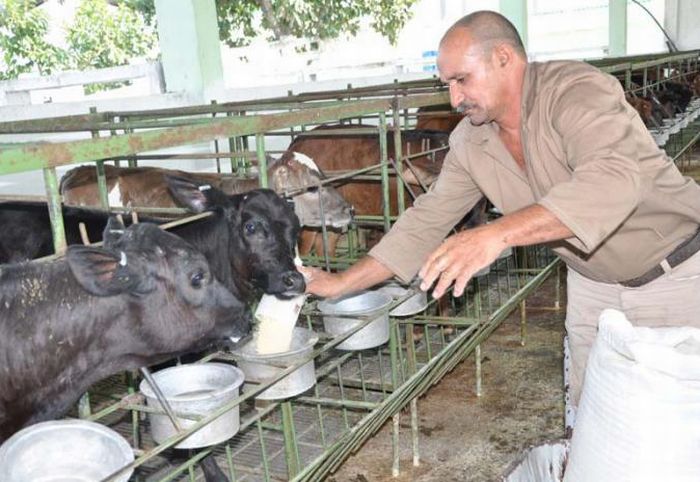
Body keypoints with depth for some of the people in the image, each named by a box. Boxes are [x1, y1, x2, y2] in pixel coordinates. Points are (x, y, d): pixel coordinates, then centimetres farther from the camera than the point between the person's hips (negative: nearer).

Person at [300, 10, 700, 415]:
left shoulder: (577, 90, -26)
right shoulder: (470, 142, -7)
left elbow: (613, 180, -43)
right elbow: (426, 222, -1)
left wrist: (496, 234, -52)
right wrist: (341, 284, -4)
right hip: (593, 282, 5)